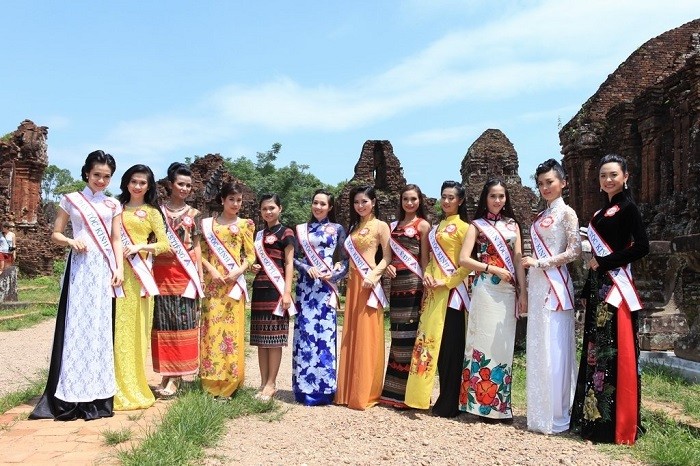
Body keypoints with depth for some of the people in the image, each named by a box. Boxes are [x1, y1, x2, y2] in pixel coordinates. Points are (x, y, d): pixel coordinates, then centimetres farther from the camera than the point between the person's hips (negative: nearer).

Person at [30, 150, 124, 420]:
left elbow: (116, 240, 11)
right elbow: (55, 234, 7)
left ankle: (97, 395, 10)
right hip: (80, 268, -2)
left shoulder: (113, 205, 12)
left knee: (100, 327, 3)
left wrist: (119, 269, -1)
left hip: (104, 269, 2)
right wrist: (71, 241, -13)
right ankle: (72, 396, 2)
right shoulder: (71, 200, 6)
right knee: (76, 326, -4)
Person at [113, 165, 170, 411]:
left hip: (138, 273, -2)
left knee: (134, 327, -1)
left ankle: (132, 385, 9)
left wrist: (139, 247, -14)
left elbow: (165, 244, 1)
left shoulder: (152, 212, 8)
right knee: (115, 325, 0)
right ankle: (115, 384, 8)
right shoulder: (117, 207, 16)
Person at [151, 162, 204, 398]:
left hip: (185, 274, 0)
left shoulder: (194, 214, 9)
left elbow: (196, 246, 10)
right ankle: (166, 374, 11)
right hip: (162, 272, 0)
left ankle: (175, 377, 5)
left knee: (183, 322, -1)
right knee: (163, 321, 3)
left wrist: (200, 276, 3)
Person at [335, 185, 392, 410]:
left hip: (368, 284, -7)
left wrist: (373, 275, -20)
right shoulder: (354, 227, 19)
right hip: (353, 283, 7)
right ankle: (349, 390, 17)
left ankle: (365, 393, 4)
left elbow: (387, 257, -8)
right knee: (351, 336, 9)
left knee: (367, 337, -4)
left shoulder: (381, 226, -1)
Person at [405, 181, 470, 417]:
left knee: (449, 345, -3)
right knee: (431, 342, 9)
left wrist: (447, 282, -17)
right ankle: (443, 400, 20)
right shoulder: (438, 226, 17)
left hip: (451, 291, -8)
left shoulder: (463, 227, -5)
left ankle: (449, 404, 6)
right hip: (434, 290, 8)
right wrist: (427, 274, 1)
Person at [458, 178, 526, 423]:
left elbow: (518, 259, 8)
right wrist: (493, 269, -13)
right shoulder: (477, 225, 5)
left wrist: (523, 291, 0)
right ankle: (482, 403, 5)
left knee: (504, 345, 6)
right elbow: (464, 259, -5)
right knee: (485, 342, -2)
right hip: (485, 290, -3)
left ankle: (501, 403, 15)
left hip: (509, 291, 3)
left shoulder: (512, 224, 15)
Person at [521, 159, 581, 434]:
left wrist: (540, 263, -13)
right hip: (536, 286, 8)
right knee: (537, 349, 9)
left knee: (554, 349, -5)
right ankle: (539, 412, 17)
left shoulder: (566, 213, -3)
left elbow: (574, 251, -11)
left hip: (555, 285, -8)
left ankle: (557, 415, 4)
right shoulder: (540, 217, 18)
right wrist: (526, 290, 14)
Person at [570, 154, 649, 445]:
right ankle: (594, 418, 19)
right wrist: (587, 290, 14)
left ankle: (617, 423, 2)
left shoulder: (627, 207, -7)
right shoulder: (602, 212, 17)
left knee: (615, 352, -5)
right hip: (598, 288, 9)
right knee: (595, 351, 11)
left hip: (616, 289, -9)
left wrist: (603, 263, -13)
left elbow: (641, 247, -16)